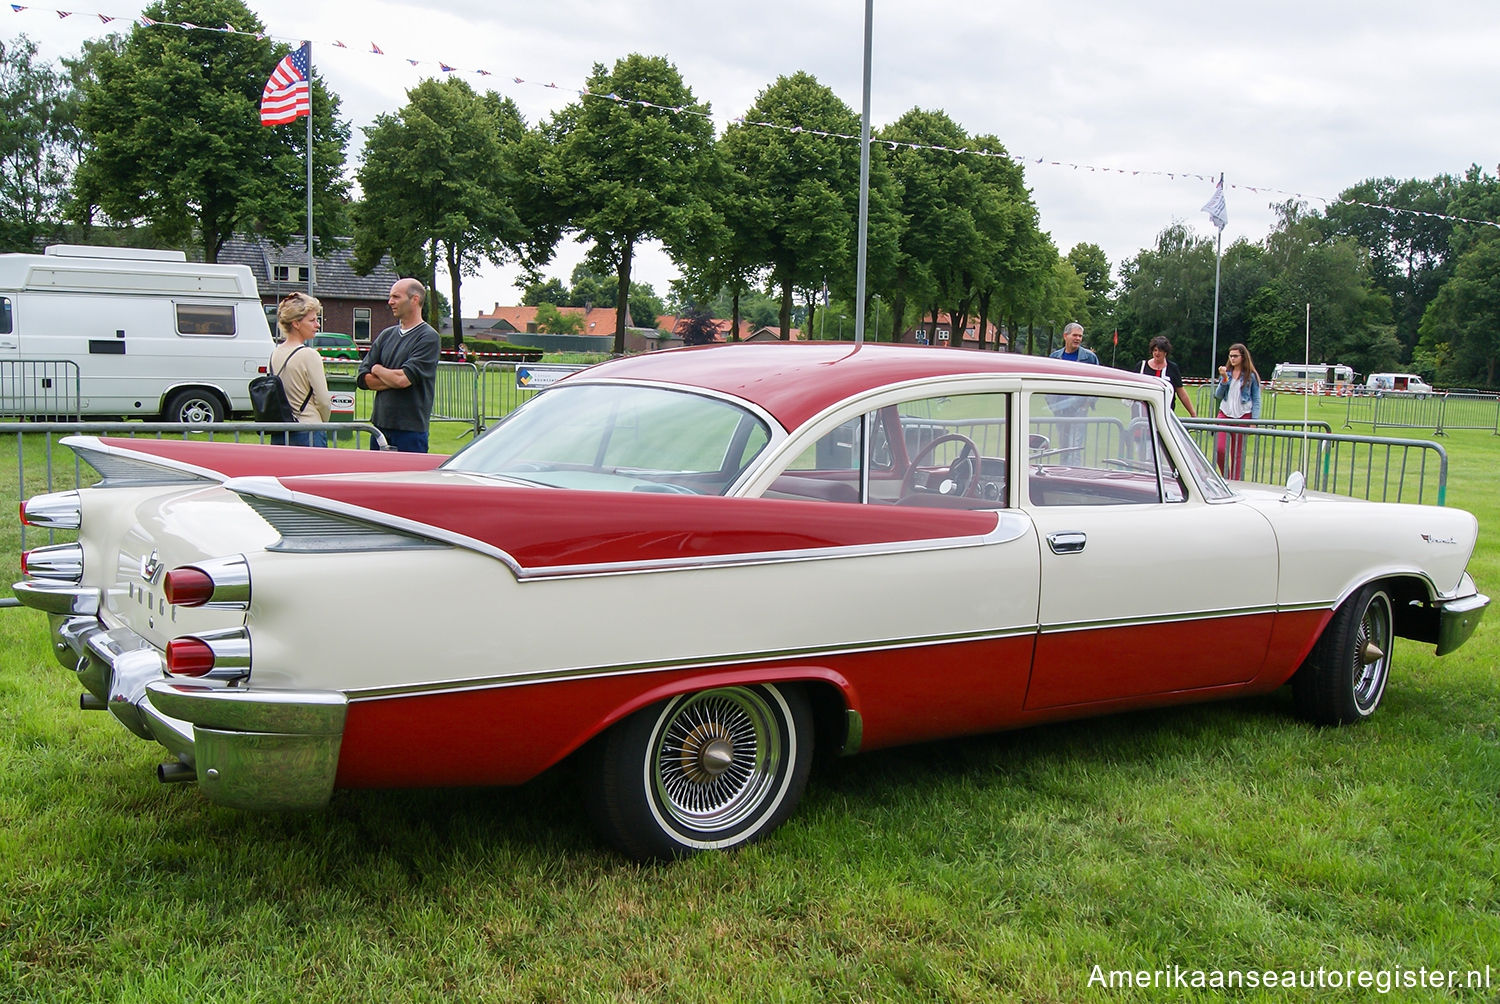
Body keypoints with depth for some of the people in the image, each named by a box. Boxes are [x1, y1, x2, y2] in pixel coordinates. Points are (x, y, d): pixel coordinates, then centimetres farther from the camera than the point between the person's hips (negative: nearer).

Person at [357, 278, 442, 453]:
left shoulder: (429, 337, -7)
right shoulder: (386, 335, 14)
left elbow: (403, 379, -18)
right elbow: (363, 378, 7)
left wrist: (378, 369, 1)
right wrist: (392, 379, -9)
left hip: (411, 430, -6)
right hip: (380, 424, 6)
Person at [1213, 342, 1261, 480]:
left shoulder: (1251, 376, 1)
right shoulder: (1226, 373, 11)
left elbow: (1256, 400, 2)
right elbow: (1218, 395, 5)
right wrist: (1224, 379, -8)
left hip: (1243, 416, -2)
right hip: (1225, 413, 2)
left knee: (1237, 453, 2)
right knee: (1219, 450, -11)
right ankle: (1226, 478, 7)